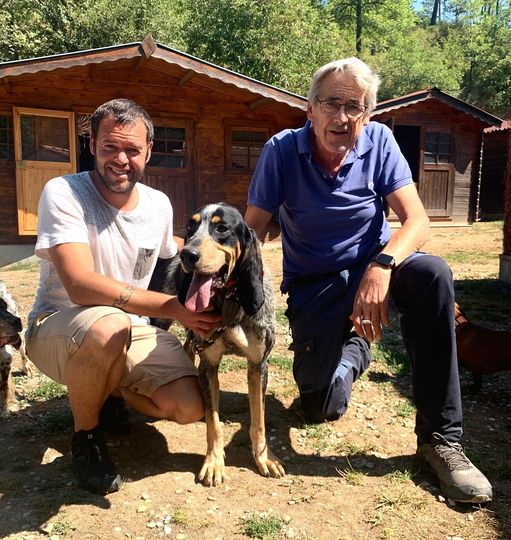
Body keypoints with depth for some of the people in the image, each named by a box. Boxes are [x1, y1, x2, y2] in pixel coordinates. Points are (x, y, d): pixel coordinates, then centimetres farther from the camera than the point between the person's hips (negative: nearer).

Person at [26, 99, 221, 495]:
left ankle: (110, 390, 17)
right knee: (108, 327, -40)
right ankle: (86, 436, -8)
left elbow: (170, 264, 19)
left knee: (190, 407, -15)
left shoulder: (159, 204, -2)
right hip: (58, 327, -4)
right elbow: (81, 284, -30)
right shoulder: (63, 194, -18)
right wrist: (175, 308, -30)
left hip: (132, 332, 5)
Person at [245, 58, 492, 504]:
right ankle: (352, 348, 28)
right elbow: (253, 227, -11)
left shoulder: (379, 141, -9)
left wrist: (382, 266, -36)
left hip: (373, 265, 1)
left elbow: (417, 221, -16)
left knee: (433, 274, -34)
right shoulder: (282, 150, -12)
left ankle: (440, 437, -21)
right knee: (322, 407, -10)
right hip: (312, 285, 0)